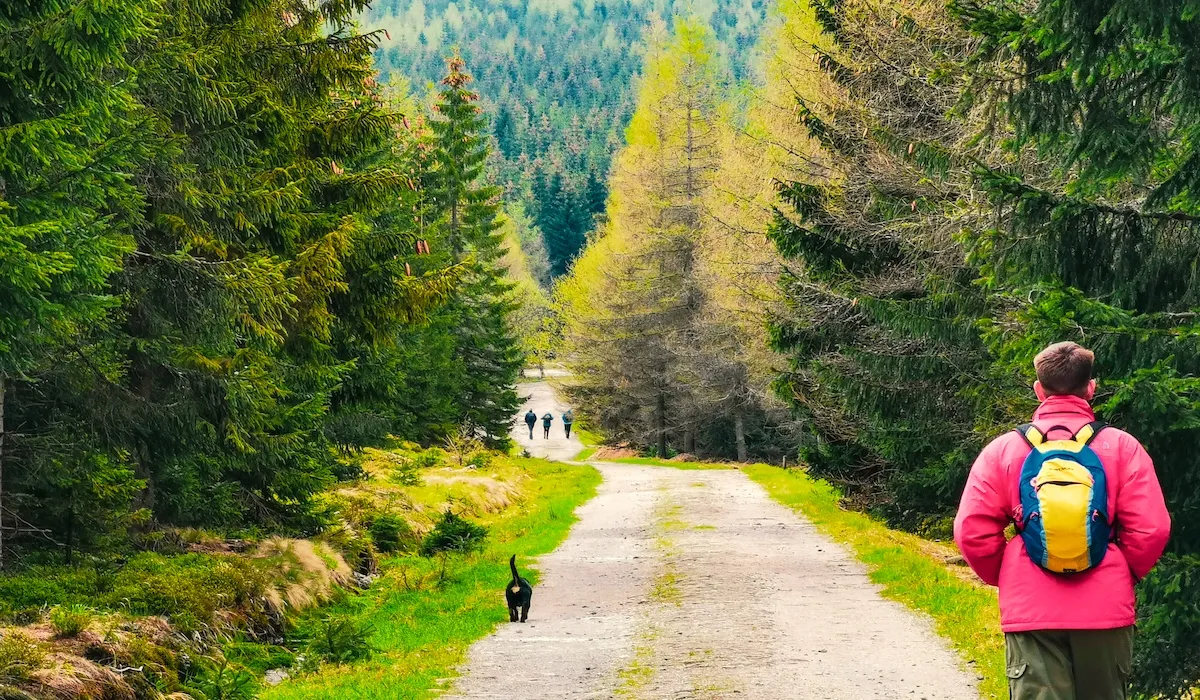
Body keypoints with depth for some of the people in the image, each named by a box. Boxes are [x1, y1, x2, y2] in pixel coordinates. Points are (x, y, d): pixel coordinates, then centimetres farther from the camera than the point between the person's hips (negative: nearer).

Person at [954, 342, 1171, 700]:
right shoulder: (1121, 446, -1)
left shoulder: (1003, 449, 0)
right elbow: (1151, 529, -6)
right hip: (1106, 612, 0)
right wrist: (1125, 576, 12)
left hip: (1030, 613, 0)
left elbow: (973, 532, -3)